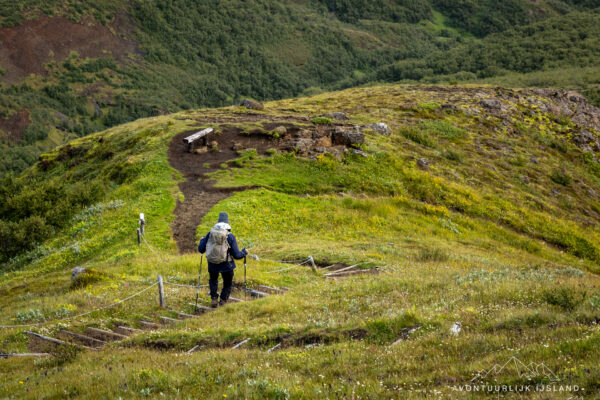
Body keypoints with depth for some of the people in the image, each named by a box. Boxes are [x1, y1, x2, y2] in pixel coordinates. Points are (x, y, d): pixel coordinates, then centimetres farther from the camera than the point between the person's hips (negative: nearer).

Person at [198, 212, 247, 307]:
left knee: (213, 281, 32)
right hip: (226, 265, -3)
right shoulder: (230, 236, -13)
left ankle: (214, 299, 23)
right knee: (227, 285, 21)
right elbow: (236, 255, -11)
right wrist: (244, 252, 9)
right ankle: (222, 303, 16)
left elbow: (201, 249, 3)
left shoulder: (210, 233, -5)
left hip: (212, 264, 3)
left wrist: (202, 240, 23)